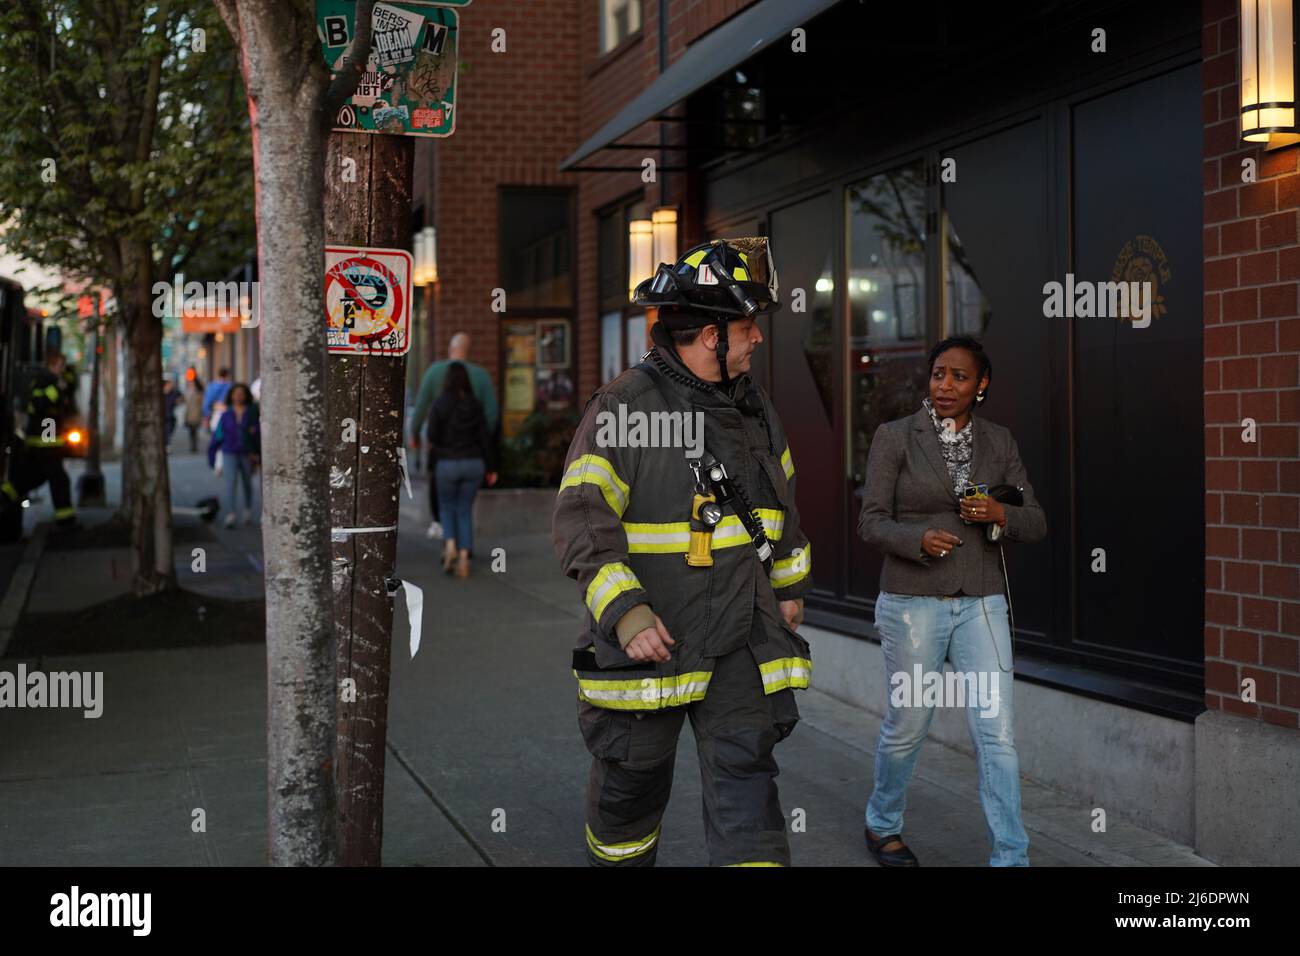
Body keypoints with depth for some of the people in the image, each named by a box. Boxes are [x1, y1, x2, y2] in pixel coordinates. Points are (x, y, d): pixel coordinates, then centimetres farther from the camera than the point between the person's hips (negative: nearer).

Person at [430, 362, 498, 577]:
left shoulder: (440, 404, -9)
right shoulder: (475, 405, -1)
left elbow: (432, 436, -9)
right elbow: (485, 438, -1)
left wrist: (434, 443, 16)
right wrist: (491, 468, 6)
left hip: (447, 464, -2)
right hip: (473, 463, 2)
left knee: (446, 507, 18)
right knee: (465, 510, 11)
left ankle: (450, 544, -8)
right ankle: (463, 558, 1)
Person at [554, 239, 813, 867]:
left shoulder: (753, 408, 9)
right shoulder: (623, 407, -13)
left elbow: (781, 499, 23)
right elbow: (581, 521, -18)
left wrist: (789, 585, 25)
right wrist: (625, 613, -25)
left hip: (742, 641, 4)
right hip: (647, 641, -4)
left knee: (745, 780, -1)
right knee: (631, 785, 12)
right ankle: (617, 861, 38)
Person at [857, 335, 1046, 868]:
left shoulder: (999, 443, 6)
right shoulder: (895, 437, -3)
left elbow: (1035, 524, 7)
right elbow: (871, 521, -6)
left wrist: (1002, 515, -14)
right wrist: (919, 538, -25)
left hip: (981, 604, 2)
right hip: (913, 603, -2)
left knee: (996, 733, -3)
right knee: (908, 724, 12)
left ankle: (1011, 858, 4)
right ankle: (882, 825, 36)